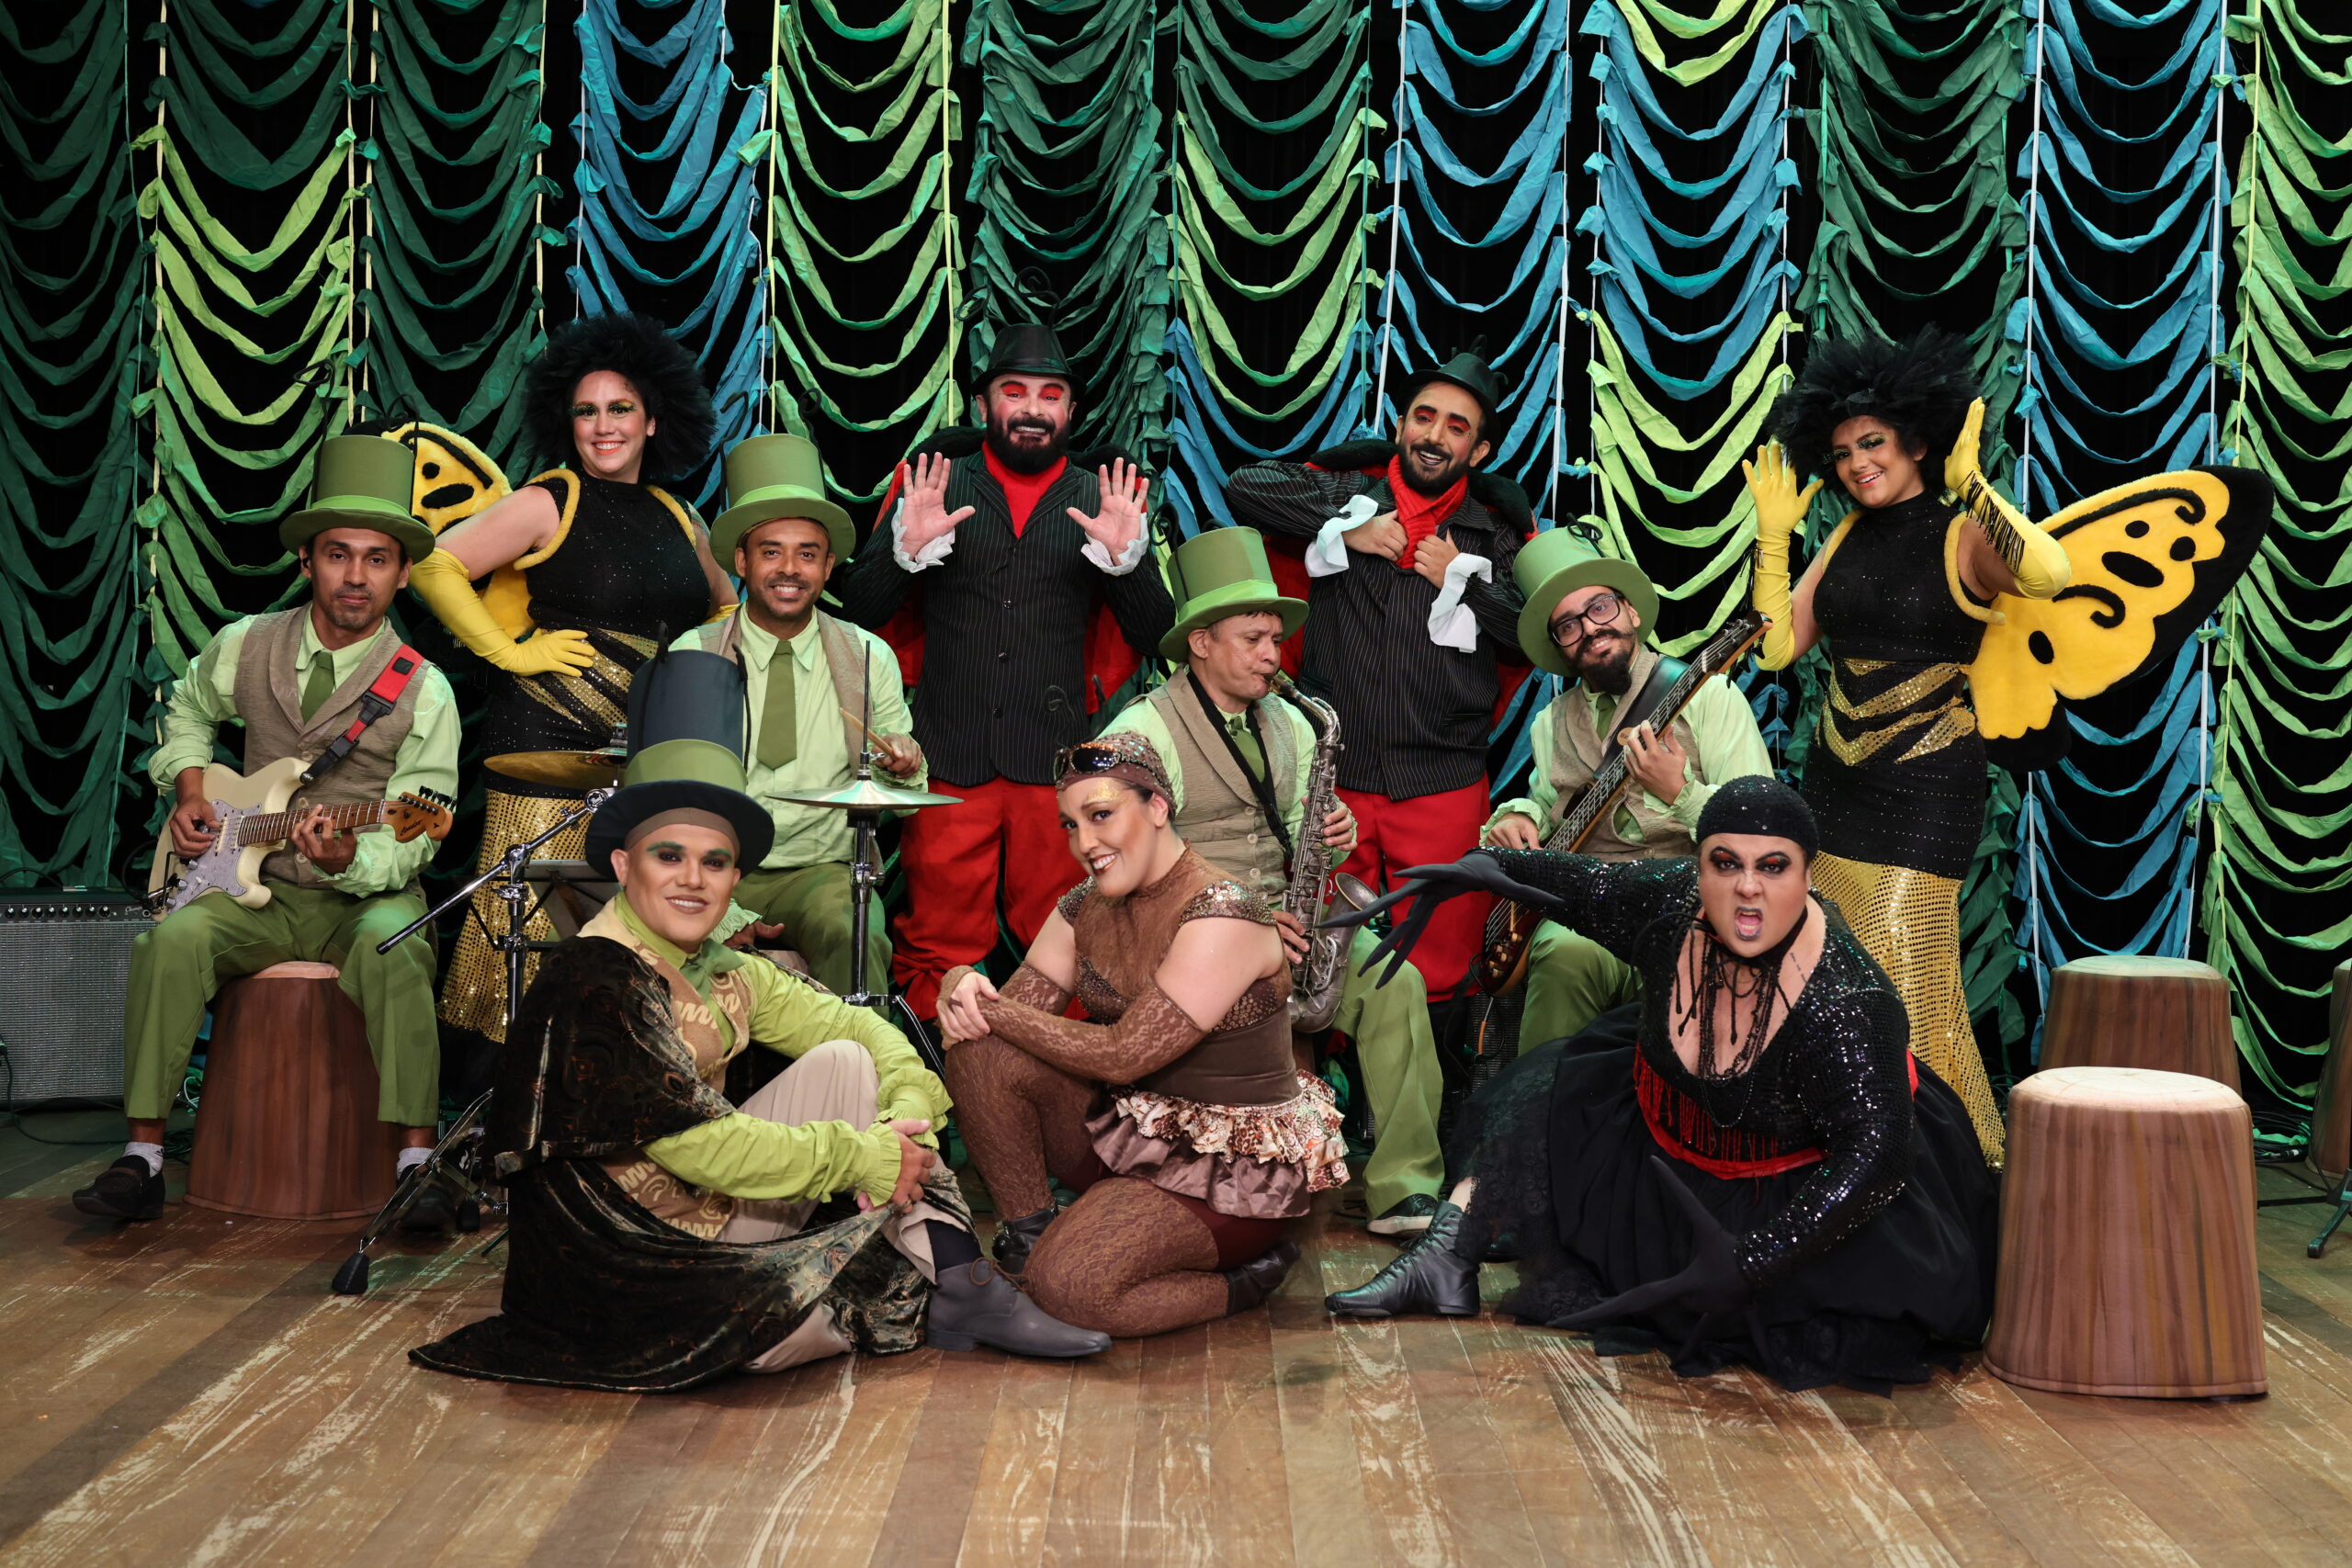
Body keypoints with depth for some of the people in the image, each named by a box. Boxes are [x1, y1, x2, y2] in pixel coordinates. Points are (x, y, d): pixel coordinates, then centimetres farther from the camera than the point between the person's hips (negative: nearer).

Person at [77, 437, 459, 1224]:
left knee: (391, 947, -36)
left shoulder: (424, 692, -9)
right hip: (258, 890, 3)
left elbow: (413, 839, -12)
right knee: (174, 937, -26)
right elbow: (187, 708, 26)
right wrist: (189, 788, 8)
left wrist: (350, 859, -33)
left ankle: (416, 1159, -31)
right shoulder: (244, 647, 3)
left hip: (367, 892, -3)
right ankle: (143, 1156, -17)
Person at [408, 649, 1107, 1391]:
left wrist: (908, 1119, -16)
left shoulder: (723, 974, 3)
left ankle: (963, 1283, -6)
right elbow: (698, 1145, -25)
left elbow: (865, 1029, 5)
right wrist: (864, 1158, -18)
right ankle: (927, 1301, 7)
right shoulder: (591, 987, -21)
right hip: (633, 1265, -8)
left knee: (846, 1063, -3)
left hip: (718, 1210, 8)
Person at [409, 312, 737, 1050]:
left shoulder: (678, 520, 14)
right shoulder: (548, 504, -1)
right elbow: (435, 566, -8)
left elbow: (727, 611, 30)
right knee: (538, 935, -5)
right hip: (549, 748, -5)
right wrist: (508, 651, -10)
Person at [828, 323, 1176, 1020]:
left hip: (1057, 758, 1)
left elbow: (1152, 636, 7)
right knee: (938, 947, 2)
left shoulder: (1103, 500, 10)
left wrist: (1126, 555, -10)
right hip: (948, 756, 0)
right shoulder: (936, 485, 8)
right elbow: (856, 611, 4)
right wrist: (908, 545, -13)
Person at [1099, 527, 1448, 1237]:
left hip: (1289, 922, 6)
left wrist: (1331, 837, -5)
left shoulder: (1289, 724, 15)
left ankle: (1405, 1190, -16)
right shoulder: (1142, 732, -7)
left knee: (1396, 983, -18)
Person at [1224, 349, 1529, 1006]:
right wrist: (1346, 528, -7)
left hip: (1442, 784, 0)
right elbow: (1243, 487, -3)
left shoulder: (1497, 531, 8)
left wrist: (1461, 580, -5)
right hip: (1332, 772, 0)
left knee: (1436, 971, 3)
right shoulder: (1347, 490, 7)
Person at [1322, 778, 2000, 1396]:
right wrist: (1490, 864, -12)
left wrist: (1753, 1262, -48)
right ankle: (1446, 1260, 1)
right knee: (1543, 1094, 2)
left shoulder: (1843, 1003, -38)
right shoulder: (1672, 904, -20)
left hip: (1806, 1168, -5)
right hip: (1683, 1130, 6)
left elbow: (1874, 1151, -43)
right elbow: (1585, 885, 1)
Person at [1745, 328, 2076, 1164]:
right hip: (1835, 782, 6)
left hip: (1925, 788, -6)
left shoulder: (1964, 535, -9)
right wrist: (1773, 533, 3)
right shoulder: (1849, 536, 10)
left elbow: (2049, 572, -31)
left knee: (1902, 986, -6)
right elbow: (1776, 645, 7)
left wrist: (1968, 482, -26)